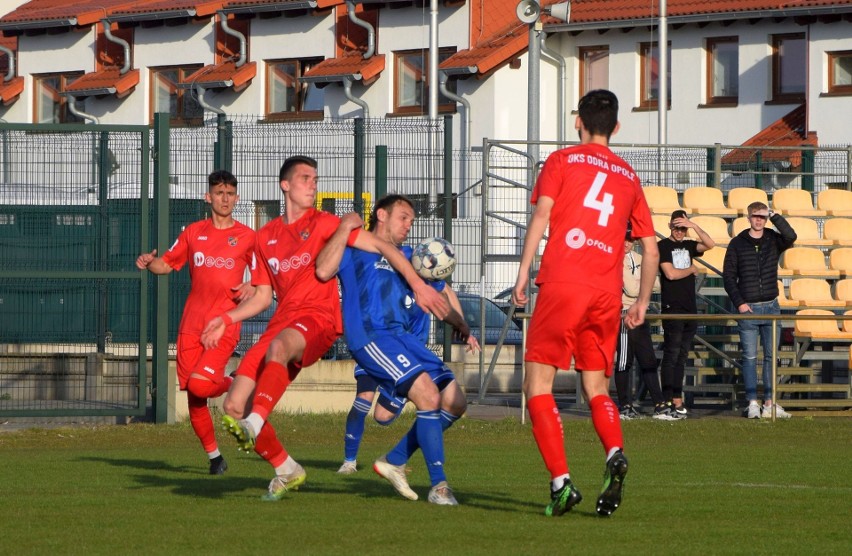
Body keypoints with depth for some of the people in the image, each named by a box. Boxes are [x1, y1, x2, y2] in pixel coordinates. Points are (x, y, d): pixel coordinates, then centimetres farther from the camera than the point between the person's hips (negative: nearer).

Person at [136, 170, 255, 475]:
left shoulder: (248, 237, 4)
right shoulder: (194, 232, 12)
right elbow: (168, 263, 19)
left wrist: (252, 288, -13)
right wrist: (150, 263, -3)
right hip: (192, 324, 3)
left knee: (200, 384, -23)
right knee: (192, 395, 1)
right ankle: (214, 456, 15)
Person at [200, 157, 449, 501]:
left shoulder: (324, 224, 7)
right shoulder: (266, 237, 19)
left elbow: (382, 246, 4)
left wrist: (418, 285, -5)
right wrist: (227, 319, 9)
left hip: (318, 319, -5)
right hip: (281, 323, 5)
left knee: (279, 347, -42)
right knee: (233, 405, -7)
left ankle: (255, 424, -61)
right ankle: (287, 472, 8)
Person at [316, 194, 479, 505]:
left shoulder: (409, 258, 27)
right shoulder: (356, 250, 6)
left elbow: (441, 292, 34)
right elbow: (323, 271, -13)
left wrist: (461, 325, 17)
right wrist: (345, 228, -10)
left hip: (407, 339, 8)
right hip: (372, 337, -8)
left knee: (455, 403, 1)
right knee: (428, 394, -24)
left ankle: (394, 462, 14)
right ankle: (439, 486, -21)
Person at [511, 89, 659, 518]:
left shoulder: (562, 161, 8)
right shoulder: (628, 177, 19)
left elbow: (542, 214, -7)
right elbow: (650, 248, 19)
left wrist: (523, 273, -9)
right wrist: (642, 302, 27)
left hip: (562, 284, -4)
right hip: (607, 295, 4)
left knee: (538, 385, 2)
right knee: (596, 389, 15)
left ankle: (561, 481, -12)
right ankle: (615, 453, -14)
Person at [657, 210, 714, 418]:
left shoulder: (688, 245, 16)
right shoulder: (663, 246, -1)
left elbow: (710, 244, 0)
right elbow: (671, 273, -11)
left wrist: (694, 226, -8)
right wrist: (691, 269, 3)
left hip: (690, 309, 6)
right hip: (672, 309, -6)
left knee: (681, 357, 7)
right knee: (671, 356, -9)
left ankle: (677, 400, 8)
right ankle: (668, 402, -10)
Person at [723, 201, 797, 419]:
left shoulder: (773, 241, 5)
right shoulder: (737, 244, 1)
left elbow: (790, 237, -17)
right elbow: (728, 276, 1)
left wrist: (774, 216, -15)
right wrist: (739, 303, -7)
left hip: (771, 307, 2)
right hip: (747, 308, -2)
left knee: (771, 356, 4)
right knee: (750, 357, -2)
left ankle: (769, 404, 7)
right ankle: (752, 403, 0)